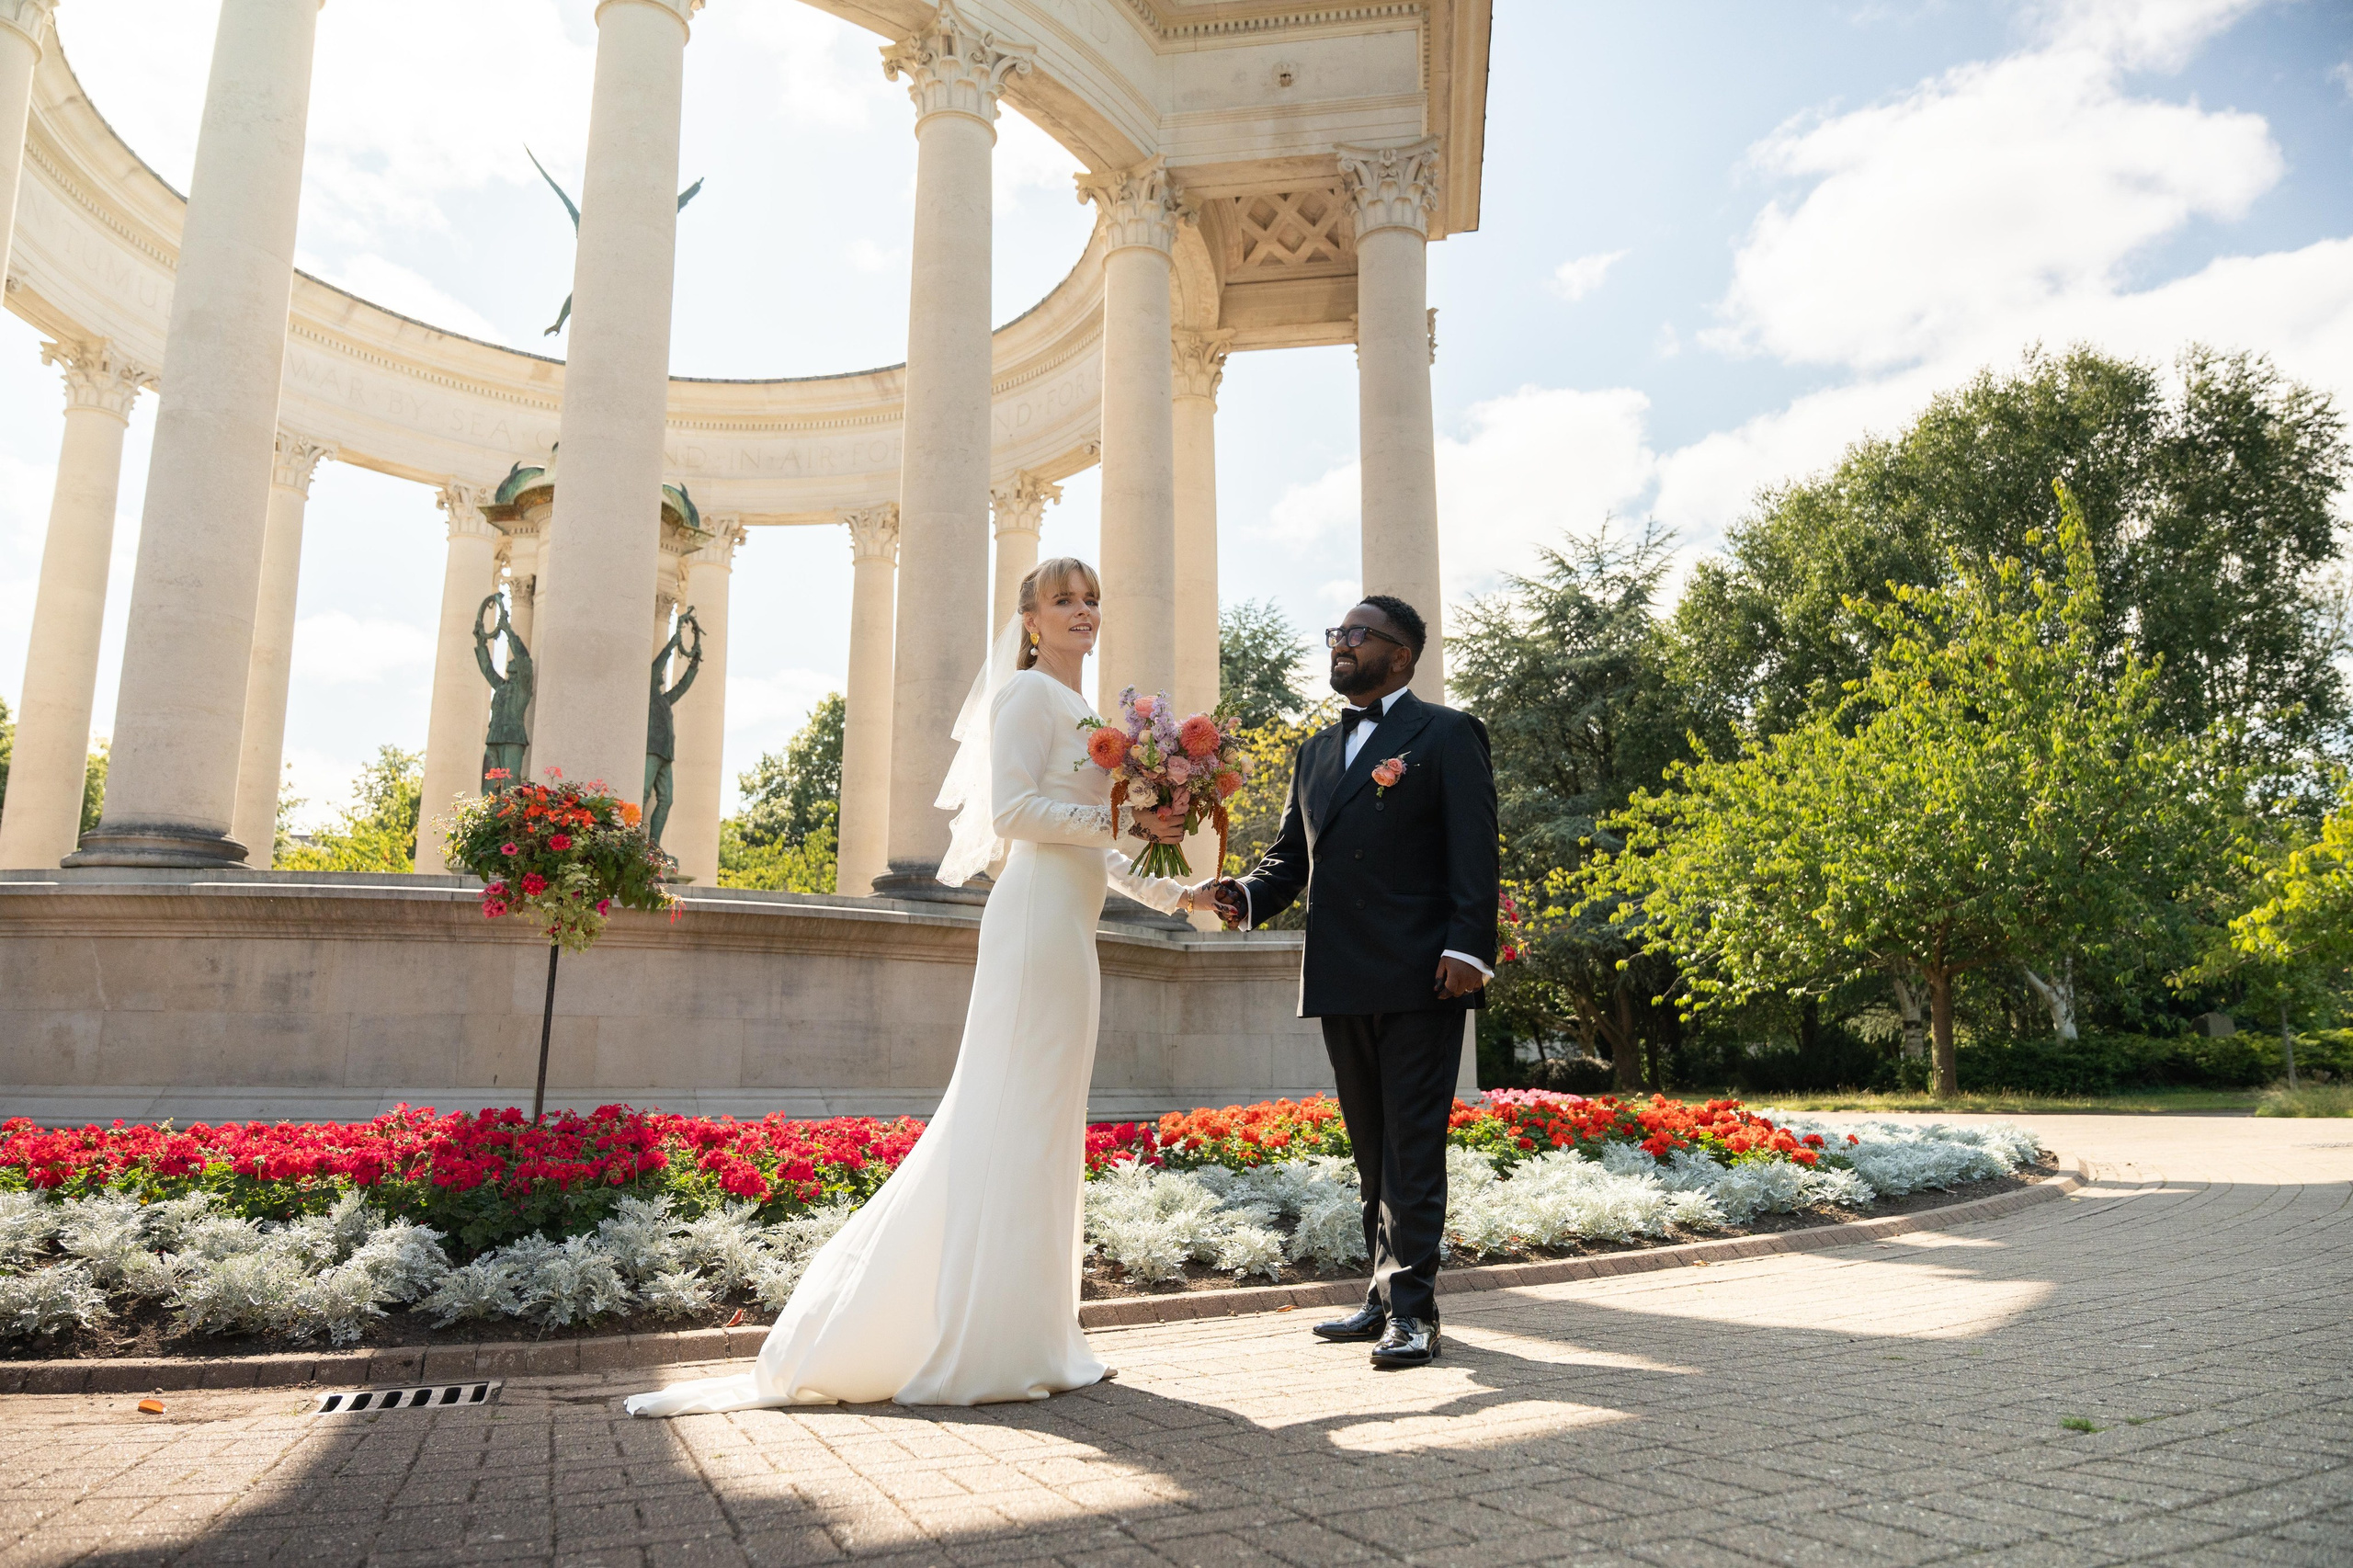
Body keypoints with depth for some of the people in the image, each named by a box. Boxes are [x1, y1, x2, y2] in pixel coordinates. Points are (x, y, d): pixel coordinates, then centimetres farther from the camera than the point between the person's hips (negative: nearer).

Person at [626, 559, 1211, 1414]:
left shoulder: (1079, 709, 23)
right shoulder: (1027, 692, -4)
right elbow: (1011, 808, -16)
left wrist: (1166, 892, 23)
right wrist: (1124, 820, -14)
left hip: (1068, 929, 9)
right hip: (1037, 920, -9)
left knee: (1043, 1124, 10)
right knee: (1013, 1120, -8)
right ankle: (981, 1344, -1)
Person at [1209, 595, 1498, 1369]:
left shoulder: (1446, 735, 2)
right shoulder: (1317, 751, 20)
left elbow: (1474, 850, -7)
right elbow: (1293, 853, 17)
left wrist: (1467, 948, -18)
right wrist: (1248, 896, -4)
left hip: (1419, 978, -6)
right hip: (1341, 980, 7)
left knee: (1413, 1145, -4)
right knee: (1372, 1147, 13)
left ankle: (1413, 1308, 2)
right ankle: (1386, 1295, 23)